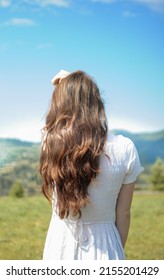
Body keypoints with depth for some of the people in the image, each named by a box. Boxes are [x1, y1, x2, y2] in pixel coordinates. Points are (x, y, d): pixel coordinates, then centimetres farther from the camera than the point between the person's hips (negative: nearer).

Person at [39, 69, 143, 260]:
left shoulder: (51, 143, -9)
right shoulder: (124, 150, -11)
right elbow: (123, 214, -3)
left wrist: (64, 90, 20)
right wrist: (117, 254, 11)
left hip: (60, 246, 1)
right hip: (102, 248, -1)